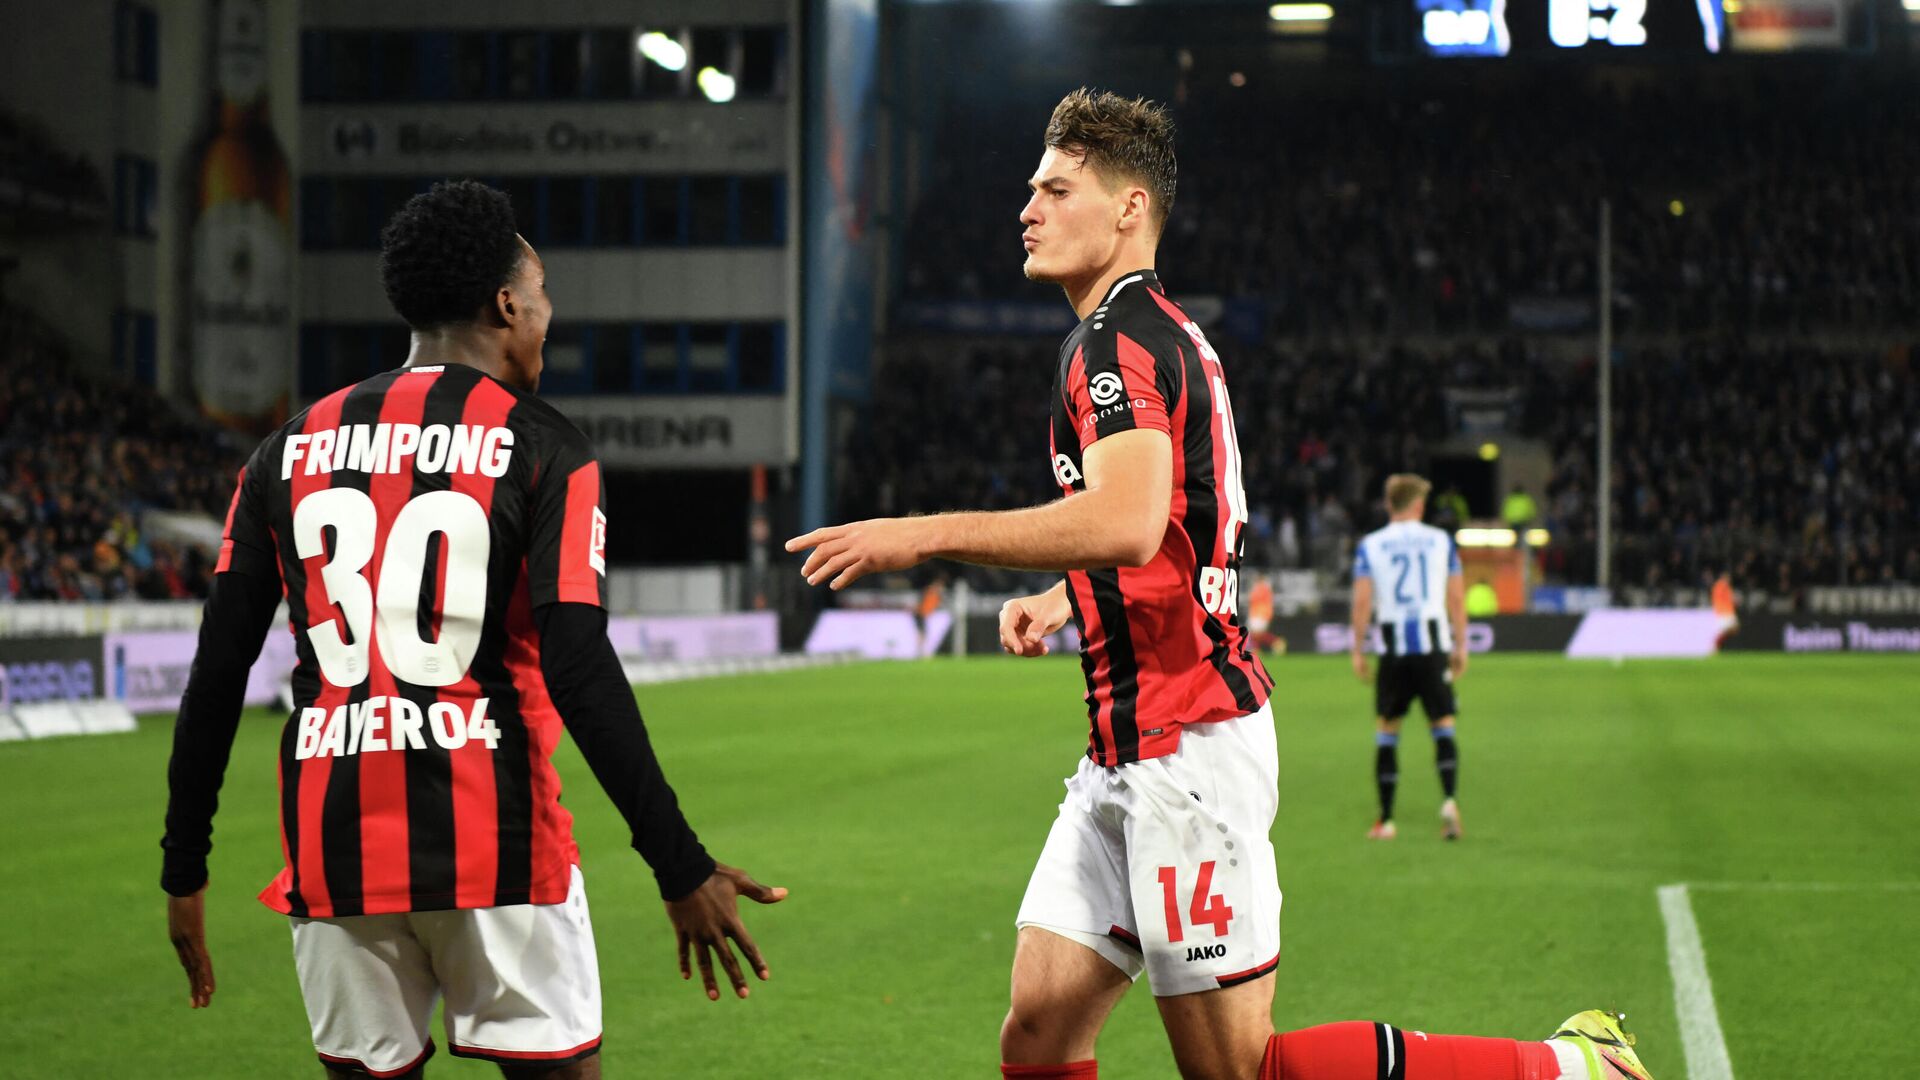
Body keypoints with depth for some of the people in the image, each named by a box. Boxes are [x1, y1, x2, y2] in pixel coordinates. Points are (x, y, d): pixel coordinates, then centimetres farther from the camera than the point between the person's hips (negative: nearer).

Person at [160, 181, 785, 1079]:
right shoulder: (540, 448, -2)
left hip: (334, 851, 4)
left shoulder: (290, 451, 10)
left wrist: (184, 869, 15)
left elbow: (217, 675, 8)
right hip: (495, 844, -4)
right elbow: (579, 673, -12)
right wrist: (680, 867, -10)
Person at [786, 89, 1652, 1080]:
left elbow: (1125, 522, -31)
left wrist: (924, 535, -26)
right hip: (1129, 755, 10)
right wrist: (1059, 601, 25)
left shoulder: (1120, 339, -13)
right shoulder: (1161, 332, 20)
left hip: (1187, 745, -10)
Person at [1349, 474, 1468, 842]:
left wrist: (1358, 650, 3)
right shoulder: (1441, 540, 6)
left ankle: (1385, 820, 10)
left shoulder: (1369, 545, 3)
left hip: (1393, 648, 0)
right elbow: (1457, 598, 4)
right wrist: (1461, 646, 10)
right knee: (1443, 725, 4)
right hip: (1433, 645, 0)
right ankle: (1448, 799, -20)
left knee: (1387, 729, 9)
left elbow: (1362, 601, -3)